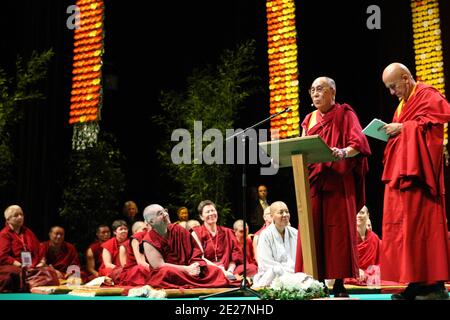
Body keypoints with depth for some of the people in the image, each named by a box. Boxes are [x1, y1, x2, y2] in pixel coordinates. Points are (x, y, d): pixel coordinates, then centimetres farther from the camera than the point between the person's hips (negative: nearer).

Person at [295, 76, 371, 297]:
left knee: (338, 230, -7)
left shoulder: (344, 114, 3)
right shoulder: (309, 119, 19)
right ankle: (317, 280, 2)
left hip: (338, 181, -4)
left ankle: (339, 282, -3)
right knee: (313, 230, -2)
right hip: (313, 180, 5)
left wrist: (343, 152, -31)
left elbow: (358, 143, -10)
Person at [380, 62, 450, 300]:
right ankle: (416, 282, 4)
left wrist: (403, 127, -13)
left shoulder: (427, 95, -1)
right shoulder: (404, 103, 24)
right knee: (403, 225, 3)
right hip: (400, 173, 9)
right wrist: (393, 132, 7)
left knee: (422, 223, -10)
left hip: (417, 172, -9)